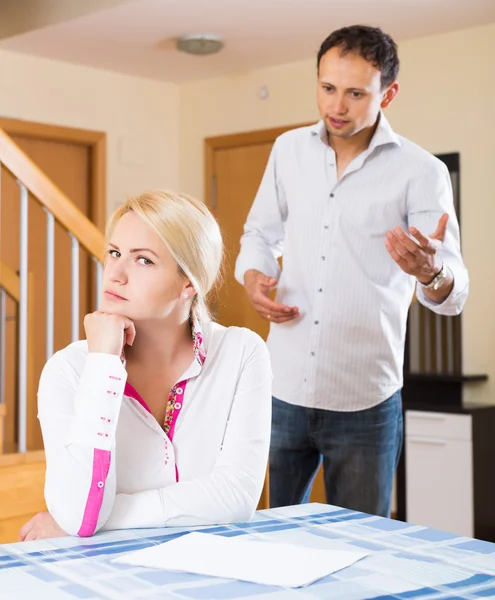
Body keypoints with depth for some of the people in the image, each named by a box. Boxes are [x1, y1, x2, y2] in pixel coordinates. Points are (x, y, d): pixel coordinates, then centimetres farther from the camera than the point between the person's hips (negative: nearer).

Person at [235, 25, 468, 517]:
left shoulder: (421, 172, -7)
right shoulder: (289, 149, 5)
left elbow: (453, 293, -12)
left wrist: (431, 271, -35)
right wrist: (252, 276, -4)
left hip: (366, 403, -3)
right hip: (283, 390, 3)